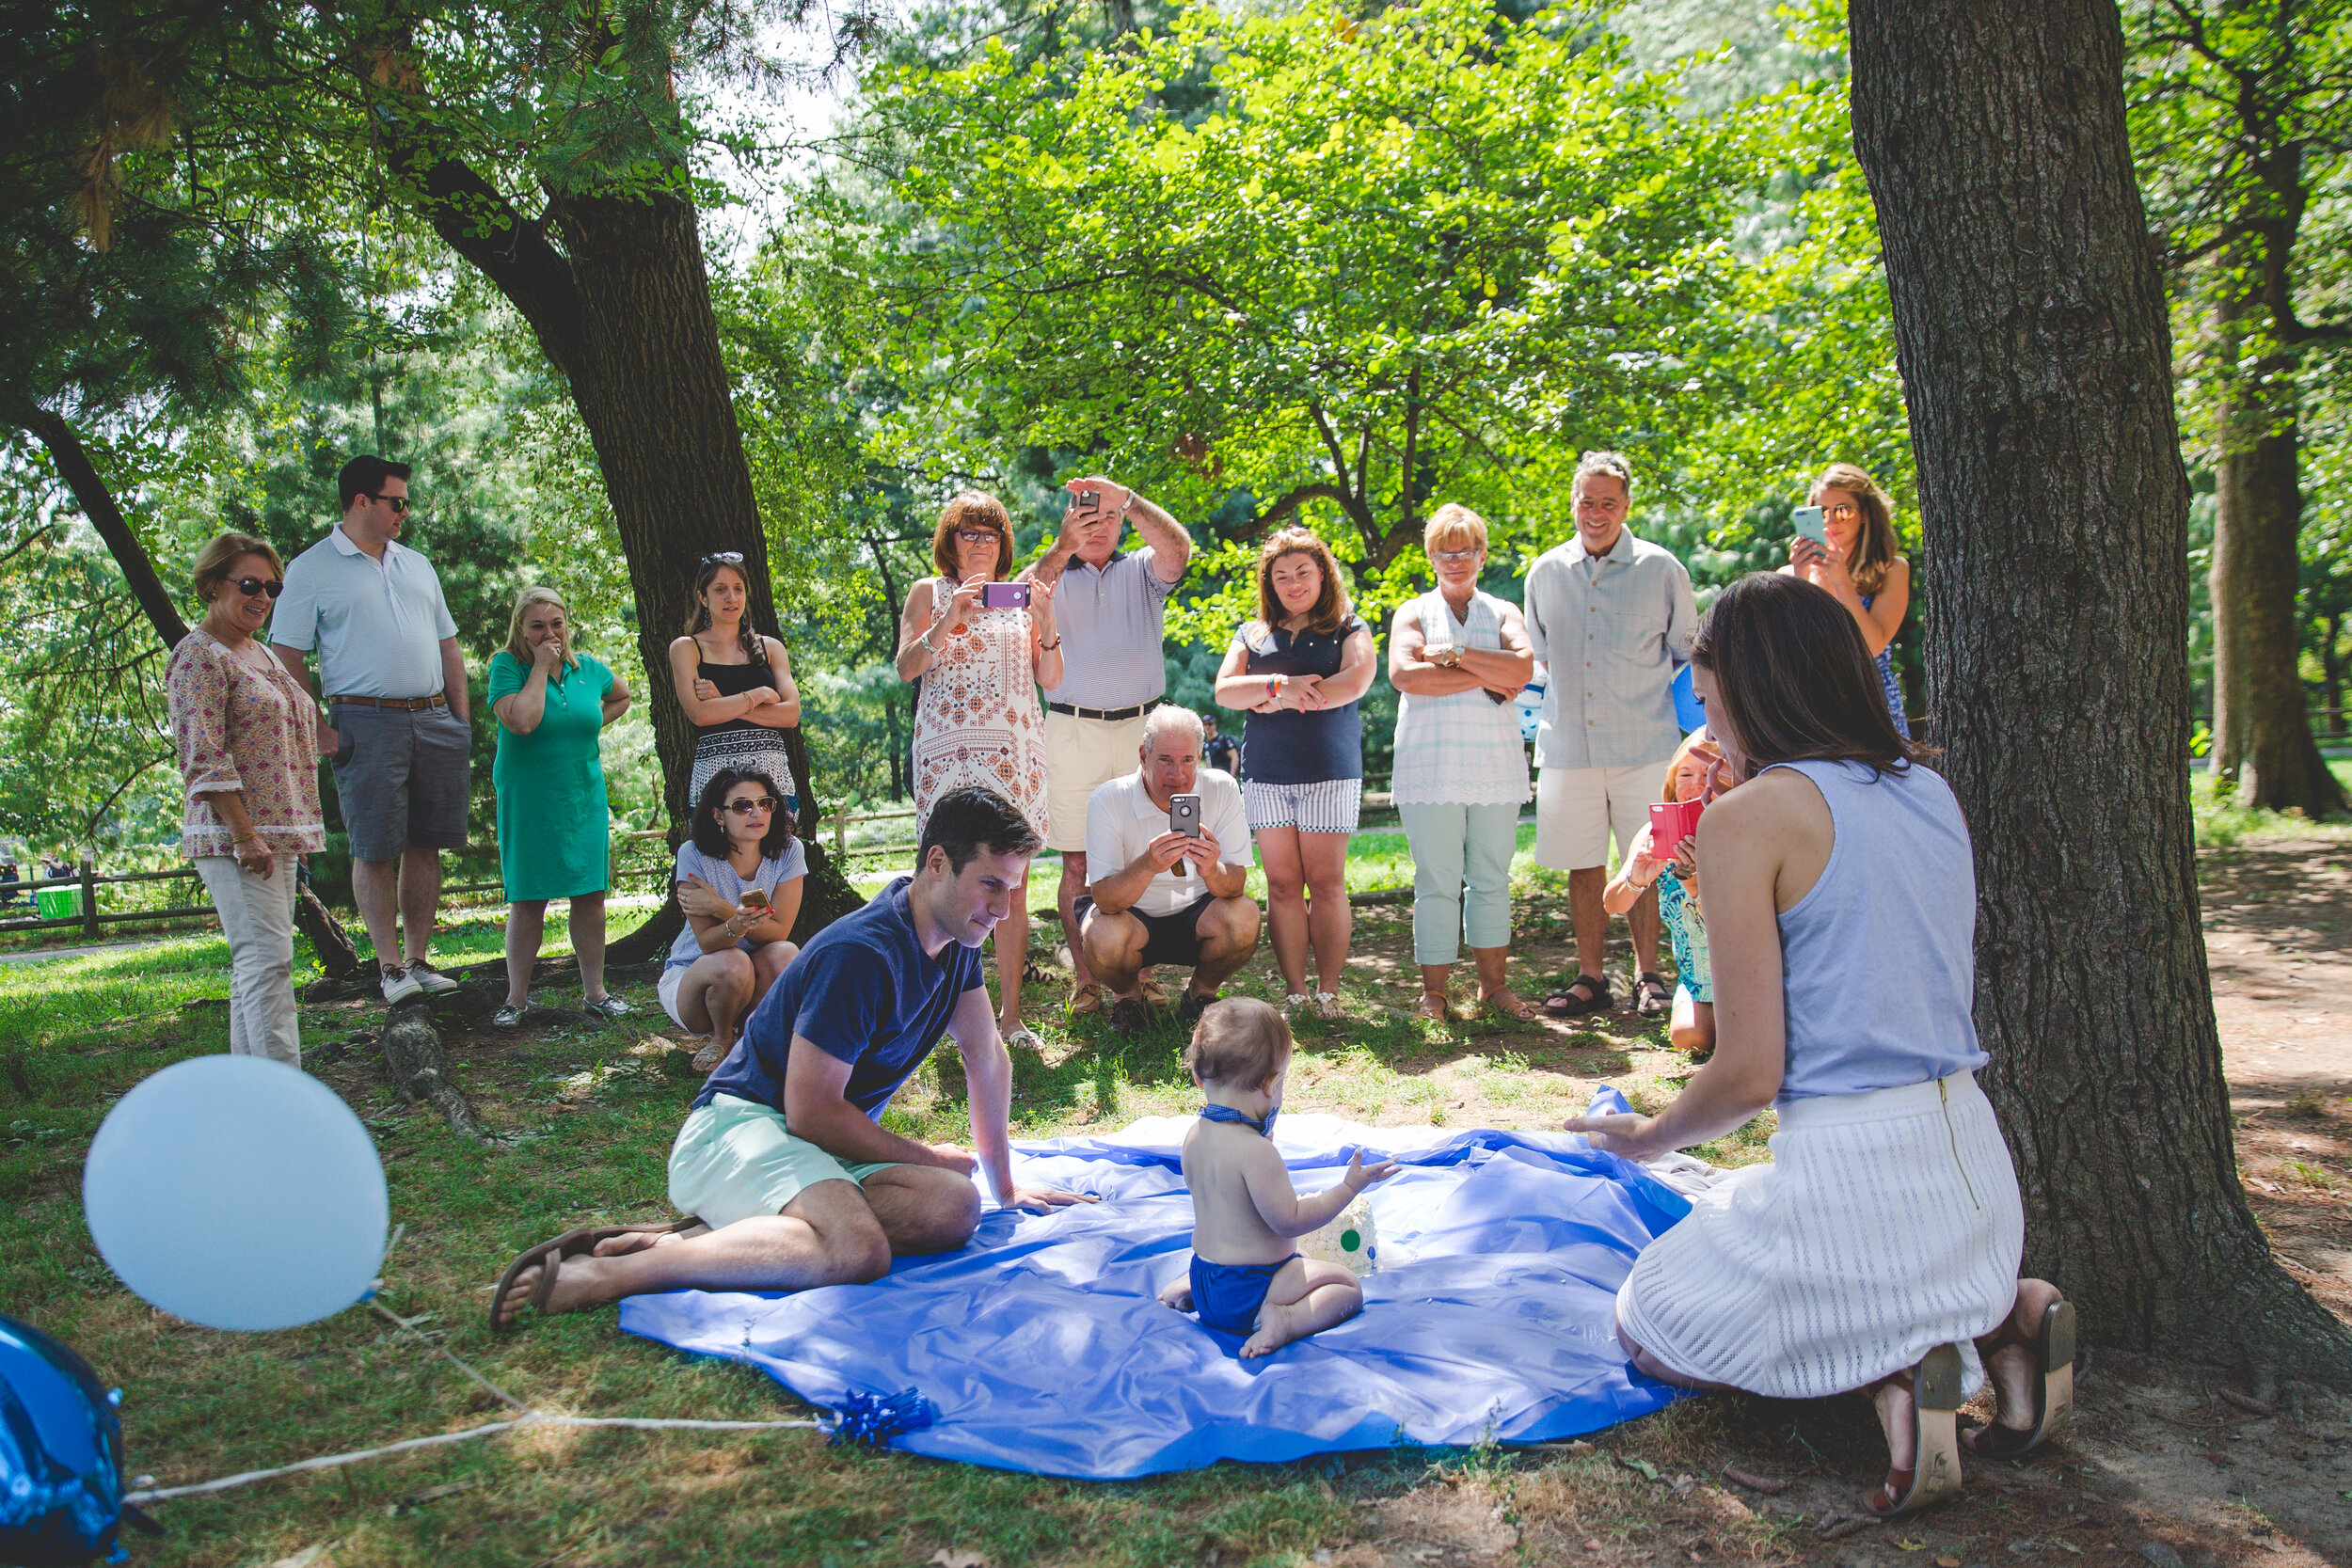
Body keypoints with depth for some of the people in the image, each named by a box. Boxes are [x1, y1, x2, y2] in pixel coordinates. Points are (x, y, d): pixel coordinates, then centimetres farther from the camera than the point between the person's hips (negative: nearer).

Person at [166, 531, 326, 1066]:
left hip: (276, 832, 9)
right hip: (233, 836, -9)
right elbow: (203, 759, -16)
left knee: (255, 963, 10)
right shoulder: (199, 655, -9)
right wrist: (245, 835, -21)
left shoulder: (260, 653, 19)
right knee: (267, 958, -13)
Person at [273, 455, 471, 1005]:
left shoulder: (418, 566, 18)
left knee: (426, 843, 5)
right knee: (375, 849, -4)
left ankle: (418, 958, 13)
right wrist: (317, 731, -10)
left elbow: (448, 647, 21)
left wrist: (461, 720, 11)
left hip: (433, 720, 5)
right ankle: (390, 966, 3)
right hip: (366, 722, -5)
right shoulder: (312, 569, 1)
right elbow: (286, 657, -2)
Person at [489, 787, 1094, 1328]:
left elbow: (988, 1059, 18)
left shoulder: (957, 934, 7)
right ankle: (603, 1273, -29)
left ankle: (709, 1233, -21)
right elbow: (811, 1111, -18)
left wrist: (1004, 1187, 20)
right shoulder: (861, 954, -20)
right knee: (858, 1250, -38)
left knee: (954, 1208, -23)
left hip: (832, 1147, 8)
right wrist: (927, 1158, -5)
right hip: (741, 1122, -8)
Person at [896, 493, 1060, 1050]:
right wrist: (950, 621, -14)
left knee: (1012, 883, -1)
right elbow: (906, 667, -1)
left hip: (1015, 751, 2)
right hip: (949, 748, -2)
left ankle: (1010, 1013, 4)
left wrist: (1046, 626, -6)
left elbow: (1051, 680, 11)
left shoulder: (1022, 597, 15)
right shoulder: (930, 592, 11)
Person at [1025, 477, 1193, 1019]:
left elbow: (1178, 549, -9)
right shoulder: (1053, 573, 12)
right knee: (1077, 862, -1)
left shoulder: (1143, 569, 14)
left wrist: (1127, 497, -17)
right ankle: (1084, 981, 4)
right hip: (1073, 732, -1)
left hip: (1141, 727, 1)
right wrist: (1064, 548, -18)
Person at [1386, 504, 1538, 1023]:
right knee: (1437, 882, -1)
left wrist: (1454, 653, -11)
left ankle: (1494, 984, 14)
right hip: (1430, 765, -2)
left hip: (1496, 765, 2)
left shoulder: (1503, 613, 15)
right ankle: (1434, 991, 5)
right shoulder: (1414, 613, 9)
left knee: (1492, 879, 6)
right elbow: (1403, 673, -12)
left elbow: (1522, 669, -6)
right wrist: (1486, 679, -9)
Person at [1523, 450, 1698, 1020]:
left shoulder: (1660, 569, 2)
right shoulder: (1545, 573, 9)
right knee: (1583, 867, 7)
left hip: (1644, 744, -2)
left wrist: (1682, 724, 3)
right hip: (1568, 748, 2)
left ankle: (1647, 976, 15)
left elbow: (1688, 656, 9)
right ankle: (1591, 979, 16)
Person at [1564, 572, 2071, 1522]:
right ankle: (2000, 1313, 10)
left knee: (1650, 1332, 18)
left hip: (1849, 1171, -7)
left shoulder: (1749, 817, -15)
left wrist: (1652, 1137, 4)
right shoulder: (1933, 792, 7)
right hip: (1972, 1160, 8)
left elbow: (1750, 1075, -15)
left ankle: (1886, 1365, -5)